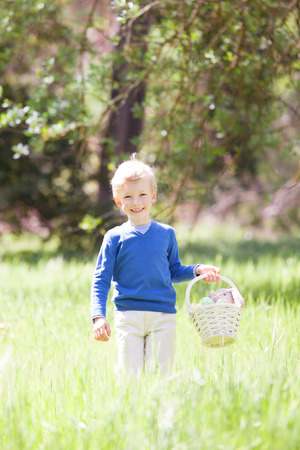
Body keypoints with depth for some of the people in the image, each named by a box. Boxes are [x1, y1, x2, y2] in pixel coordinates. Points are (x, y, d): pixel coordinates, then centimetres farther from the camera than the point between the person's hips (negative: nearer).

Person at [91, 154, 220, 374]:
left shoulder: (166, 234, 10)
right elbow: (101, 280, 2)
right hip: (128, 316, -2)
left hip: (163, 317, 2)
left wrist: (198, 270, 3)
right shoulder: (115, 238, 3)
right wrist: (99, 317, -9)